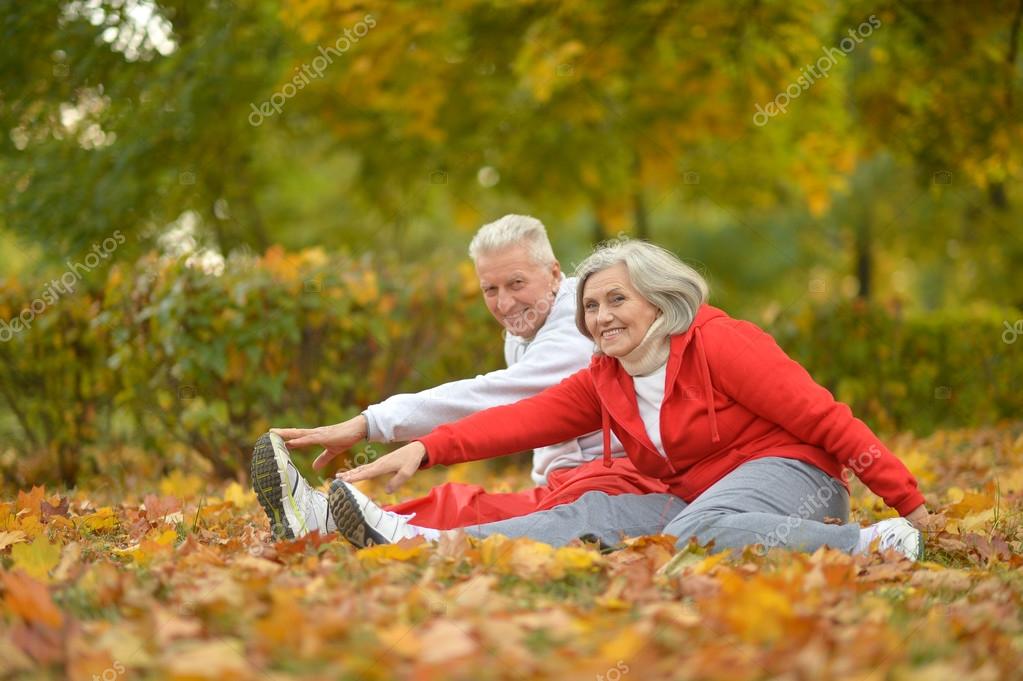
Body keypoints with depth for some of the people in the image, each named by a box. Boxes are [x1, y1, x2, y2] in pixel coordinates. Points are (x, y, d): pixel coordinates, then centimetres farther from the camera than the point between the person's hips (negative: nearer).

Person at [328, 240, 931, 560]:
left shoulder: (721, 344, -12)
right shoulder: (606, 380, 11)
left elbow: (824, 418, -13)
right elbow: (526, 418, -1)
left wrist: (912, 503, -14)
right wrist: (427, 449, -15)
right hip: (699, 497, 7)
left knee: (693, 533, -37)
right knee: (592, 516, -13)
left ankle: (871, 543, -33)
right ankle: (416, 542, -23)